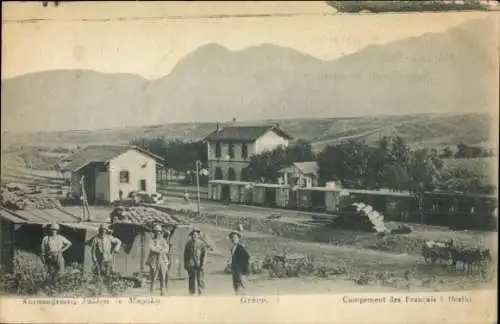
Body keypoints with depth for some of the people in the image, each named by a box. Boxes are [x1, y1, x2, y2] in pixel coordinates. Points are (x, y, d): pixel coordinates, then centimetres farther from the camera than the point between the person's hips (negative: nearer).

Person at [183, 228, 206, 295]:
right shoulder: (188, 243, 7)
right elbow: (185, 254, 13)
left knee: (200, 279, -1)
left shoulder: (201, 243, 1)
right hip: (191, 264, 1)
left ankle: (200, 293, 12)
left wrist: (203, 264, -8)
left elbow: (204, 254, -1)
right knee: (192, 279, -4)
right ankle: (192, 293, 2)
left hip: (199, 264, -1)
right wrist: (185, 264, 9)